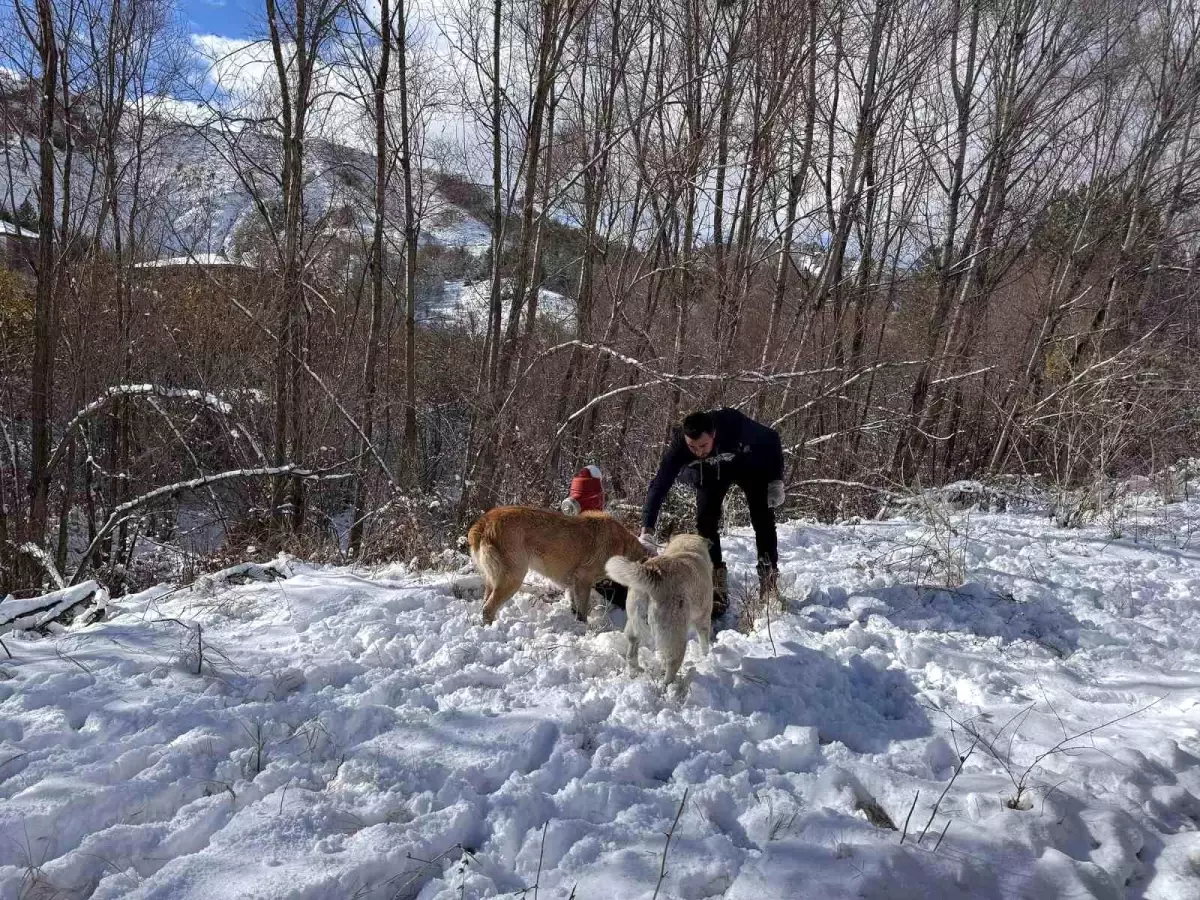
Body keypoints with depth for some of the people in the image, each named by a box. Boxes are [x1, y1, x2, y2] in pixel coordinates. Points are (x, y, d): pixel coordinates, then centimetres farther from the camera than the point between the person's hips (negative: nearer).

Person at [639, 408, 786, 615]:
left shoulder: (735, 425, -41)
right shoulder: (678, 442, -37)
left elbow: (771, 439, -22)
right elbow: (659, 485, -39)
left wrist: (776, 482, -23)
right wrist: (647, 532, -47)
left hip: (749, 465, -1)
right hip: (710, 472, 1)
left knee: (763, 519, -8)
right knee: (705, 521, -12)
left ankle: (770, 581, 5)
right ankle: (717, 590, -4)